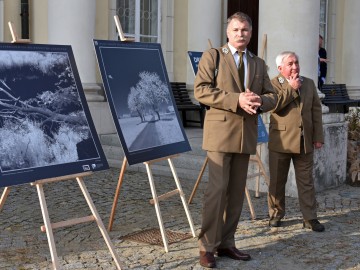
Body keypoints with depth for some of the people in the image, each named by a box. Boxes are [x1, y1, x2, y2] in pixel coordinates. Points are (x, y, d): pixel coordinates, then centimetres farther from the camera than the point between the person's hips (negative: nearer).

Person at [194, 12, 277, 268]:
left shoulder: (259, 63, 17)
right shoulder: (212, 56, 1)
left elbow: (272, 96, 13)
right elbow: (201, 90, -10)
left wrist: (260, 101, -12)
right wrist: (236, 100, -19)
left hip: (246, 134, 5)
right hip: (220, 132, -5)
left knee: (237, 192, 8)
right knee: (217, 189, -9)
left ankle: (226, 242, 18)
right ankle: (207, 246, 0)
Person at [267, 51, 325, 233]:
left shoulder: (309, 83, 12)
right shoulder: (273, 84, -1)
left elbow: (316, 111, 10)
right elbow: (274, 106, -19)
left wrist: (318, 136, 4)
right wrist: (291, 88, -15)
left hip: (305, 142, 3)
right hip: (280, 142, -3)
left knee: (306, 182, 6)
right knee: (277, 181, 7)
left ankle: (310, 218, 11)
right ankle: (276, 215, 20)